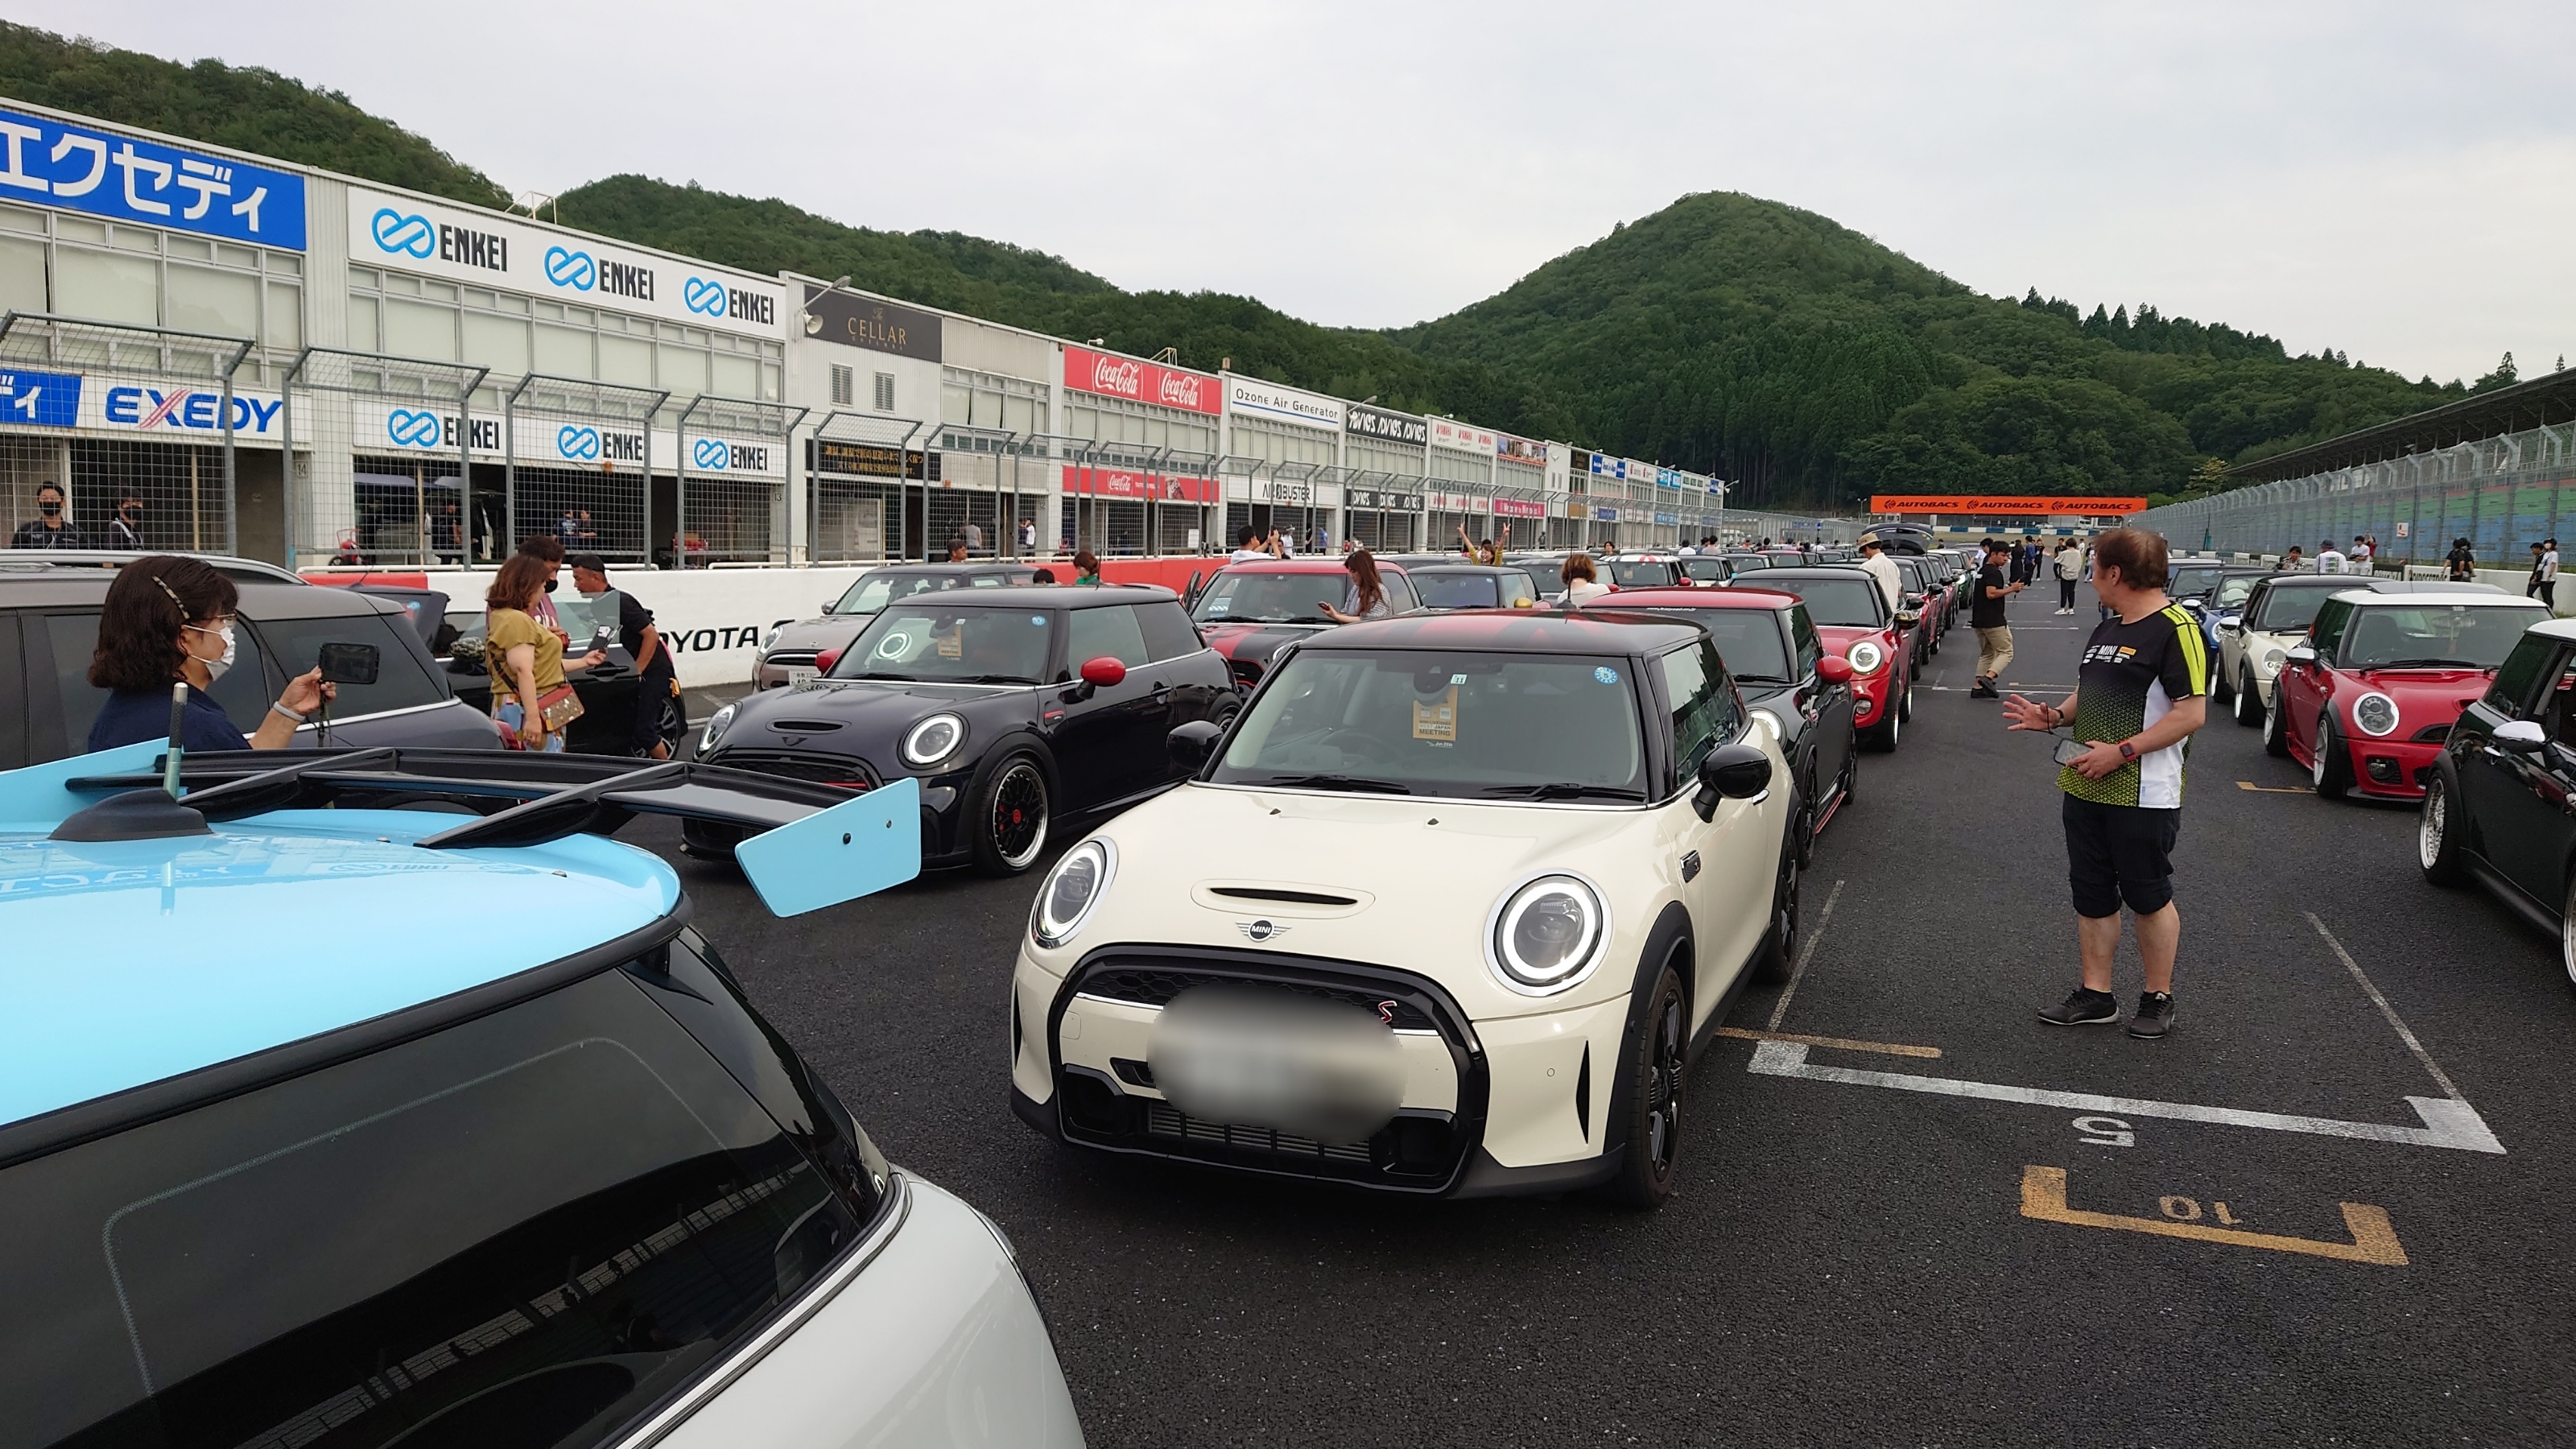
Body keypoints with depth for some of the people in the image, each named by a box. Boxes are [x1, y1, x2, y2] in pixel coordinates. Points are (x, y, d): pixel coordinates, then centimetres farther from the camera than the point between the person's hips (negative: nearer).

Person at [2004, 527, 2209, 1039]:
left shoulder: (2175, 629, -14)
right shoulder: (2106, 630, 14)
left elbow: (2191, 713, -20)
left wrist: (2121, 751, -23)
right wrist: (2055, 717, 2)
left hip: (2144, 797, -9)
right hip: (2085, 787, 9)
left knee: (2148, 898, 5)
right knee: (2092, 895, 12)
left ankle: (2158, 998, 20)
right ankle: (2096, 996, 21)